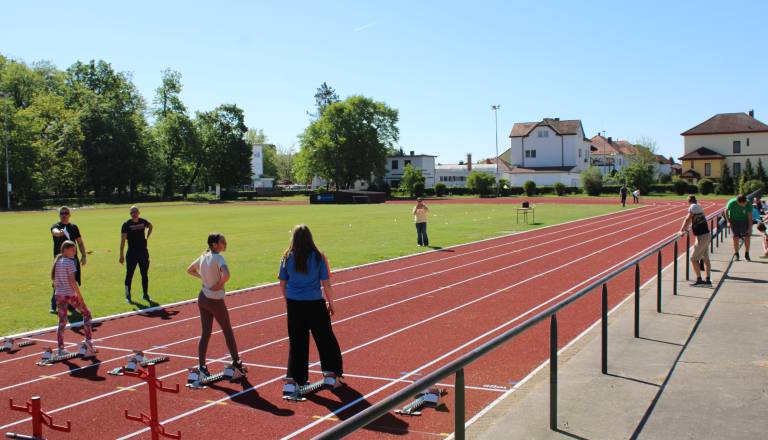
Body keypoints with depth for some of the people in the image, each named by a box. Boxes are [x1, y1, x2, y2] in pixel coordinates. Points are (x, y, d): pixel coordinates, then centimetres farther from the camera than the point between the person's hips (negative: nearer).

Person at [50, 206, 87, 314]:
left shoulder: (74, 227, 12)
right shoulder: (56, 226, -2)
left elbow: (80, 242, 16)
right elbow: (55, 232, -28)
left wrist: (84, 255, 8)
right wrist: (59, 233, -52)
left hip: (72, 258, 4)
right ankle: (53, 306, 0)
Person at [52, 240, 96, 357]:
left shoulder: (57, 262, 11)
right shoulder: (70, 262, -12)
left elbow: (54, 280, 14)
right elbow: (72, 281, -17)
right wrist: (80, 296, -14)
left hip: (59, 295, 7)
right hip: (70, 295, -7)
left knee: (62, 322, 10)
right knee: (86, 314, 10)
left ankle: (60, 349, 8)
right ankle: (88, 341, 8)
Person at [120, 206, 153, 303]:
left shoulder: (143, 222, 2)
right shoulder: (126, 224, -9)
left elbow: (150, 226, 27)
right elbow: (123, 240, -9)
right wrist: (121, 255, -13)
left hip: (143, 252, 4)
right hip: (132, 254, -4)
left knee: (145, 275, 9)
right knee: (129, 275, 2)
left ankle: (146, 295, 20)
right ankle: (128, 296, 12)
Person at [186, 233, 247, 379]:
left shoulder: (203, 257, 6)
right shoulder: (218, 258, -19)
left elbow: (190, 270, 22)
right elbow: (226, 274, -36)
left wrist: (202, 277, 11)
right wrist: (220, 284, -18)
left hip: (202, 298, 7)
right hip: (215, 300, -7)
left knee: (205, 333, 11)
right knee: (228, 331, 10)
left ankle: (201, 366, 8)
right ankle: (236, 362, 20)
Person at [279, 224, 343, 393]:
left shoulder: (287, 257, -2)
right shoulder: (318, 257, -7)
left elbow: (282, 284, 4)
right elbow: (326, 284, -4)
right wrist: (331, 303, 8)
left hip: (294, 304, 2)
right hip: (315, 304, -2)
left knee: (296, 342, 11)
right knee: (326, 339, 15)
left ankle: (291, 380, 8)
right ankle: (330, 374, 22)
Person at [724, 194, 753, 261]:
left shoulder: (748, 204, -22)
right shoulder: (731, 203, -24)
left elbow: (750, 216, -16)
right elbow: (726, 211, -4)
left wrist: (750, 228, -18)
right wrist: (728, 221, -7)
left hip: (744, 220, 1)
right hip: (734, 221, -1)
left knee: (747, 237, -4)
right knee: (736, 237, -4)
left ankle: (746, 254, 9)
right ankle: (736, 254, 9)